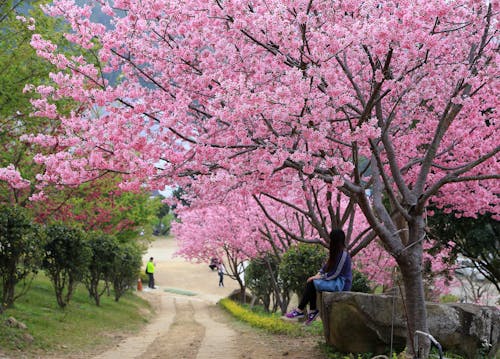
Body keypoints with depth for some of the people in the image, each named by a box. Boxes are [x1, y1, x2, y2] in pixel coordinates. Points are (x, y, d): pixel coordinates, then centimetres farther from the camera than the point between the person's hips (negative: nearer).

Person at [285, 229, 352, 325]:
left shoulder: (343, 254, -19)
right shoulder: (336, 252, 12)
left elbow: (334, 274, -20)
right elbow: (326, 266, 16)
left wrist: (318, 277, -13)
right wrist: (318, 274, 0)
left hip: (341, 283, -9)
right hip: (336, 281, 9)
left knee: (311, 283, -14)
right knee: (311, 282, -3)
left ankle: (300, 310, -7)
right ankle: (313, 310, -6)